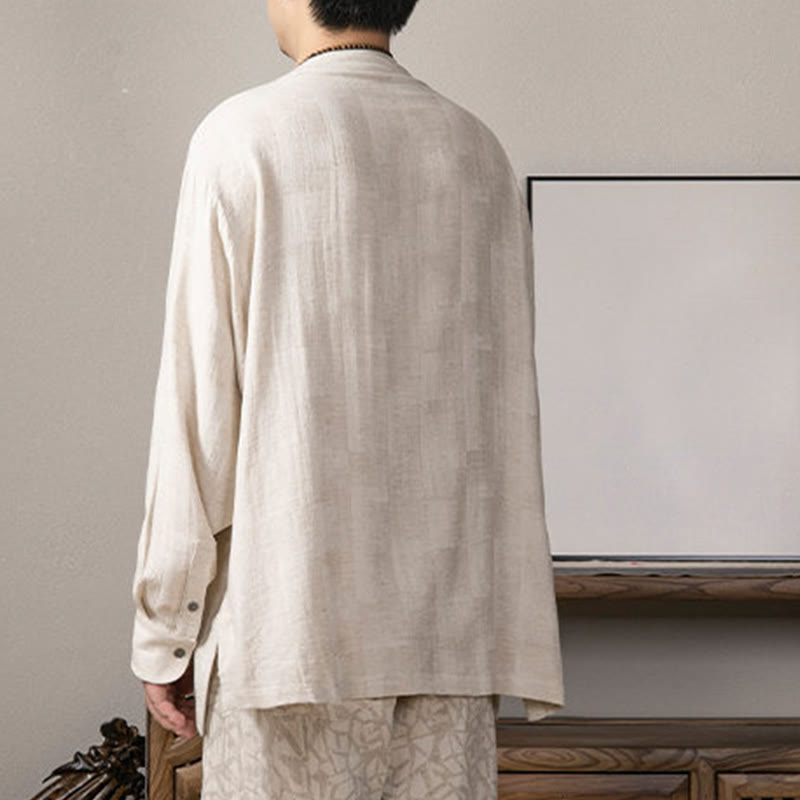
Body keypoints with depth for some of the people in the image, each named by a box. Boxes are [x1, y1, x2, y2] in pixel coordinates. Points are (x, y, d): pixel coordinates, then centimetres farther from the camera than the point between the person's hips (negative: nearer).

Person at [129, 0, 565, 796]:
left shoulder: (244, 137, -4)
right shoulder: (479, 152, 9)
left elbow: (196, 400, -7)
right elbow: (509, 413, 9)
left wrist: (163, 628, 0)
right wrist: (513, 638, 14)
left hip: (289, 612, -4)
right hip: (452, 627, 4)